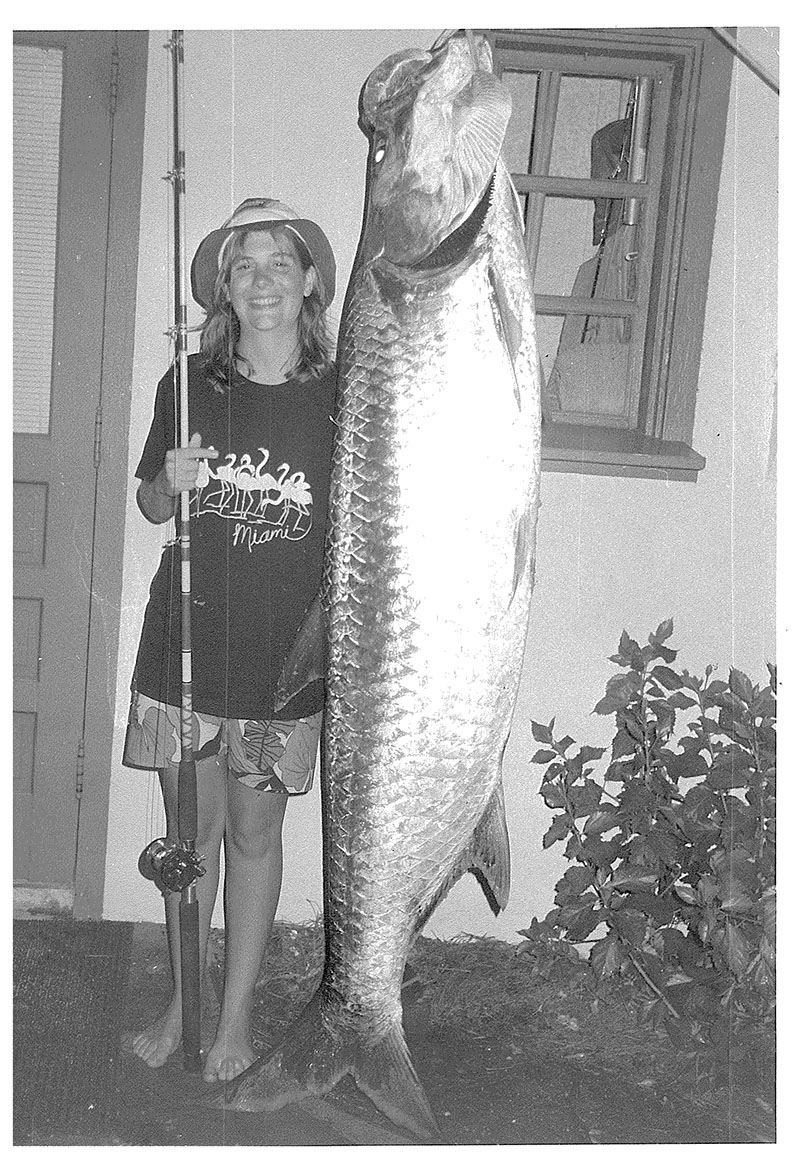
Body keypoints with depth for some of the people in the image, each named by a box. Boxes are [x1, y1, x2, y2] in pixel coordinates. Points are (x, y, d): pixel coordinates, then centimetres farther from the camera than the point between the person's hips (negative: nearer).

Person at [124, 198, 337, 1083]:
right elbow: (149, 506, 11)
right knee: (191, 829, 12)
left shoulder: (340, 398, -5)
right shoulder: (190, 384, 0)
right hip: (185, 645, 2)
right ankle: (182, 1002, 32)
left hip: (284, 658, -1)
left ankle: (236, 1016, 28)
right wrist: (169, 482, -11)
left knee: (253, 831, 10)